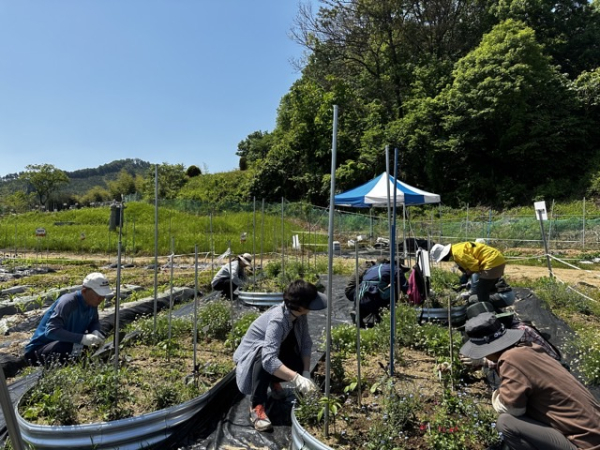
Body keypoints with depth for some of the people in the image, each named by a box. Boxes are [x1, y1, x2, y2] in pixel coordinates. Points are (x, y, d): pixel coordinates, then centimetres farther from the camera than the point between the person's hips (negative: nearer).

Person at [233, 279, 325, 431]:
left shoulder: (299, 314, -18)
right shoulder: (277, 320, -40)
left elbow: (306, 343, -11)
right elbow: (269, 359, -50)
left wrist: (306, 373, -22)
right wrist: (297, 379, -58)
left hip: (277, 350, 7)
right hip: (252, 355, -6)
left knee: (300, 368, -19)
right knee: (263, 354, -40)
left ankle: (274, 381, 14)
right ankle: (257, 406, -25)